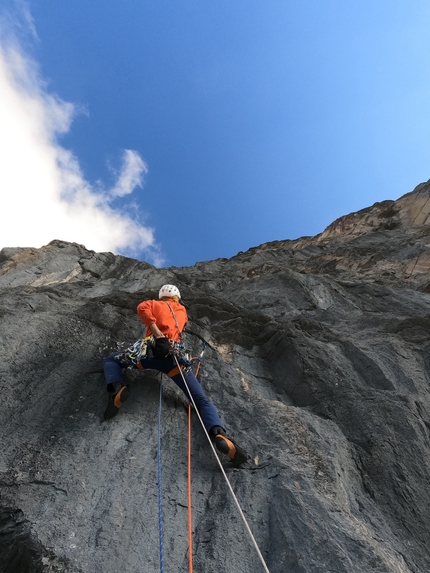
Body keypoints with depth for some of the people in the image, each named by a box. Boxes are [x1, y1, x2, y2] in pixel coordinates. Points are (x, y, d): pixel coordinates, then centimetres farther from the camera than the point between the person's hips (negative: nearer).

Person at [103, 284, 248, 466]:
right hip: (175, 355, 2)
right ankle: (220, 435, -24)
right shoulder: (182, 311, 32)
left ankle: (117, 390, -8)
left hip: (152, 349, -1)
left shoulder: (155, 304, 23)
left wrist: (157, 334, -8)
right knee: (202, 400, 4)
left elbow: (142, 307, 0)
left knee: (111, 360, 23)